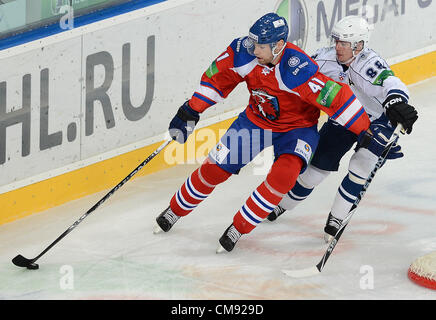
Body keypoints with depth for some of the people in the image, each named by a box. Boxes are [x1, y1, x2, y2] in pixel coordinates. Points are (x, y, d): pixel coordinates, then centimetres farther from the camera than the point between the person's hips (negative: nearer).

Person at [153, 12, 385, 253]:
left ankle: (239, 227, -12)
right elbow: (217, 78, -4)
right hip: (257, 119, 4)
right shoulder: (244, 51, -21)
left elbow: (335, 97, -36)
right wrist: (191, 111, -3)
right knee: (215, 168, 3)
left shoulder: (297, 69, -36)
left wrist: (365, 133, -37)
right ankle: (176, 210, 28)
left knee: (284, 174, -28)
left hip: (297, 127, -4)